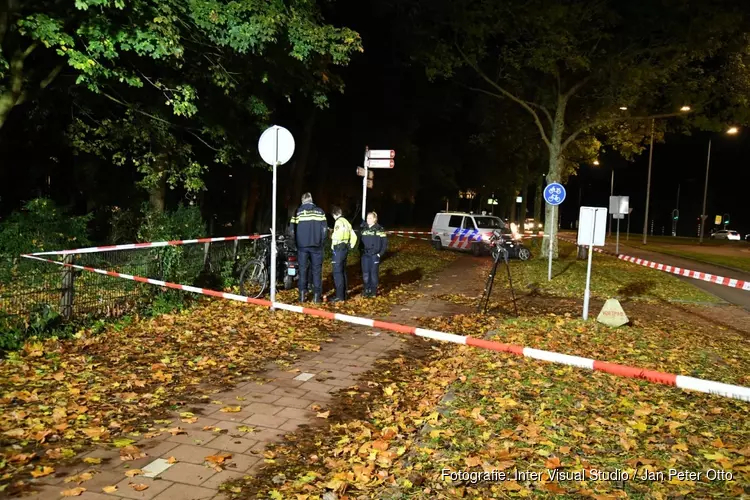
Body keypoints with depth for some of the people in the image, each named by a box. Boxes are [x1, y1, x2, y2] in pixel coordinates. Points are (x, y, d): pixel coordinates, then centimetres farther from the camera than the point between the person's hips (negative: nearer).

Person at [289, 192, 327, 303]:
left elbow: (293, 229, 1)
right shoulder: (320, 211, 3)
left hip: (302, 245, 0)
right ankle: (316, 295, 2)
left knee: (302, 269, 9)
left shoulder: (298, 212, 2)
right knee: (317, 270, 5)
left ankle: (302, 294, 6)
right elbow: (324, 229, 0)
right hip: (316, 245, 0)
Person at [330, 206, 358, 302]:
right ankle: (344, 294, 20)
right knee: (343, 271, 15)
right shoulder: (346, 222, 16)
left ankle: (340, 296, -10)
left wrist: (333, 245, -9)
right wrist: (350, 246, 16)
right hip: (345, 248, 9)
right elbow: (354, 236, 18)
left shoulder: (339, 222, -12)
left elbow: (337, 236, -25)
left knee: (337, 272, -8)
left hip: (339, 249, -9)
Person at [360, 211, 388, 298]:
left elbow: (385, 243, -3)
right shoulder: (364, 229, 10)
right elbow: (361, 241, 18)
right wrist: (361, 251, 7)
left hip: (374, 255, -4)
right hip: (365, 255, 4)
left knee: (373, 273, -1)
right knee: (365, 273, 4)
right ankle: (367, 290, 15)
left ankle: (374, 291, 9)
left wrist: (380, 254, -8)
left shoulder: (379, 229, -4)